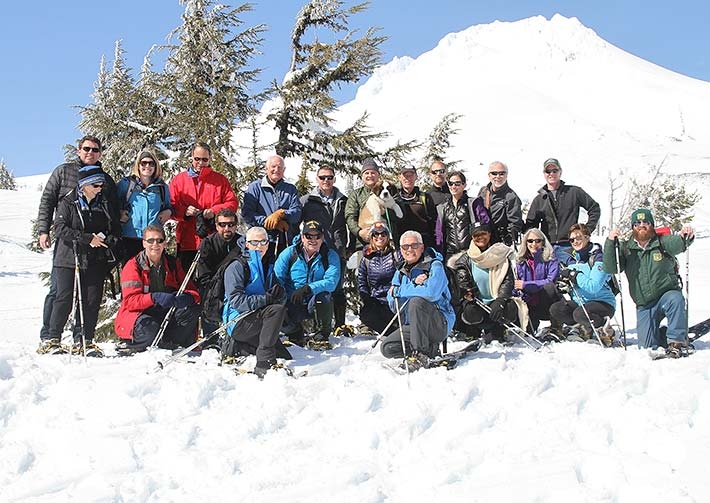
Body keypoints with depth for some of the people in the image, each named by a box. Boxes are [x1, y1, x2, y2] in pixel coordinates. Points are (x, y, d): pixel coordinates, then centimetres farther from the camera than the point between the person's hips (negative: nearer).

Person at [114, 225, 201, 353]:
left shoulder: (173, 264, 6)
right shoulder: (133, 266, -6)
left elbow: (193, 292, 2)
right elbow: (130, 301, -18)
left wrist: (187, 297, -25)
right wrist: (154, 298, -36)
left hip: (166, 313, 4)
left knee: (192, 310, -21)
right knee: (148, 329, -38)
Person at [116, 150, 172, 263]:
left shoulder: (162, 187, 13)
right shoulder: (126, 184, 6)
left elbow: (169, 206, 26)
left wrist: (168, 211, 5)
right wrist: (118, 213, -4)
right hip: (129, 238, -2)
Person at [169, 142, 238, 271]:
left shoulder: (220, 179, 11)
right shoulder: (178, 179, 12)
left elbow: (232, 203, 5)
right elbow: (170, 205, 7)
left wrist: (214, 211, -11)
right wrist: (184, 211, -13)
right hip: (187, 241, 1)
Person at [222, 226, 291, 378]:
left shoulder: (269, 267, 16)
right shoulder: (237, 267, -6)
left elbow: (280, 298, 12)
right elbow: (235, 300, -19)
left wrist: (279, 293, -13)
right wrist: (266, 299, -26)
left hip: (257, 323, 8)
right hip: (237, 323, -7)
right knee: (277, 309, -30)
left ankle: (239, 347, 12)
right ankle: (264, 364, -32)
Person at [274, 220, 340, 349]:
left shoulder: (330, 256, -3)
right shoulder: (289, 253, -1)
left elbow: (331, 282, -19)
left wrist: (308, 289, -33)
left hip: (316, 304, 0)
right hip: (292, 303, 1)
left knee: (322, 296, -34)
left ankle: (321, 336, -9)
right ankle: (296, 334, 10)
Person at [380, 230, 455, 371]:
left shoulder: (435, 266, -8)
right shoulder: (401, 272, 11)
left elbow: (431, 293, -29)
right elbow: (392, 304, -2)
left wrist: (397, 291, -17)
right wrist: (414, 284, -17)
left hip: (440, 325, -6)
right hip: (413, 326, 6)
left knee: (416, 301, -33)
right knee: (387, 348, -13)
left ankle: (421, 355, -26)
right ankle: (431, 349, 1)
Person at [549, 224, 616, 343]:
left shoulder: (598, 258, -13)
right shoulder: (569, 259, 8)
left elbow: (594, 287, -25)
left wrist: (574, 275, -24)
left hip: (603, 303, -6)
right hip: (579, 302, 6)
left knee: (580, 314, -35)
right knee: (555, 309, -19)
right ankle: (582, 328, 1)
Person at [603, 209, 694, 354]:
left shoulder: (662, 243, -1)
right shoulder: (626, 249, 2)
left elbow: (677, 244, -22)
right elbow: (610, 269, -11)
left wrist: (685, 236, -46)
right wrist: (610, 243, -24)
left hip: (667, 293, -2)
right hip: (644, 305, 2)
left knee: (675, 300, -37)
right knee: (647, 346, -2)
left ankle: (678, 341, -23)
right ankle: (662, 334, 32)